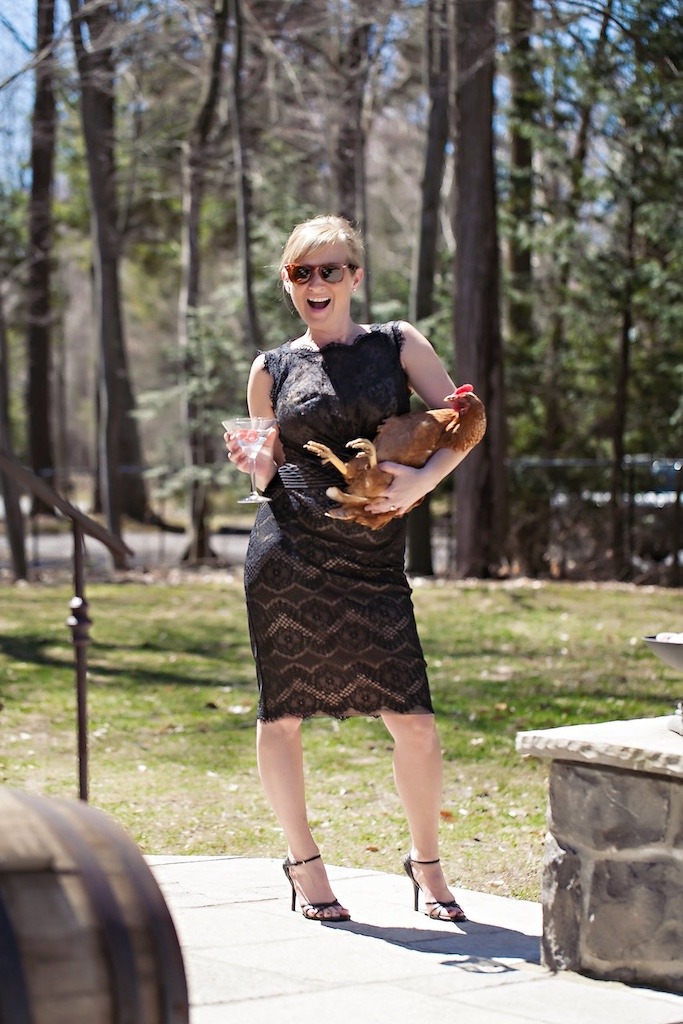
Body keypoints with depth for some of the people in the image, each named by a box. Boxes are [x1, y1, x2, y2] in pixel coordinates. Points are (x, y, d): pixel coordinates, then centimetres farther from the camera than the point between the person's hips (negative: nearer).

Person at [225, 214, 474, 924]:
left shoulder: (398, 344, 8)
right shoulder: (272, 369, 11)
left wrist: (424, 478, -14)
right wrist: (253, 464, -7)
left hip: (374, 561, 0)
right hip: (287, 553, 1)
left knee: (414, 721, -5)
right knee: (281, 713, 4)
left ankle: (426, 861, 17)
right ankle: (303, 863, 22)